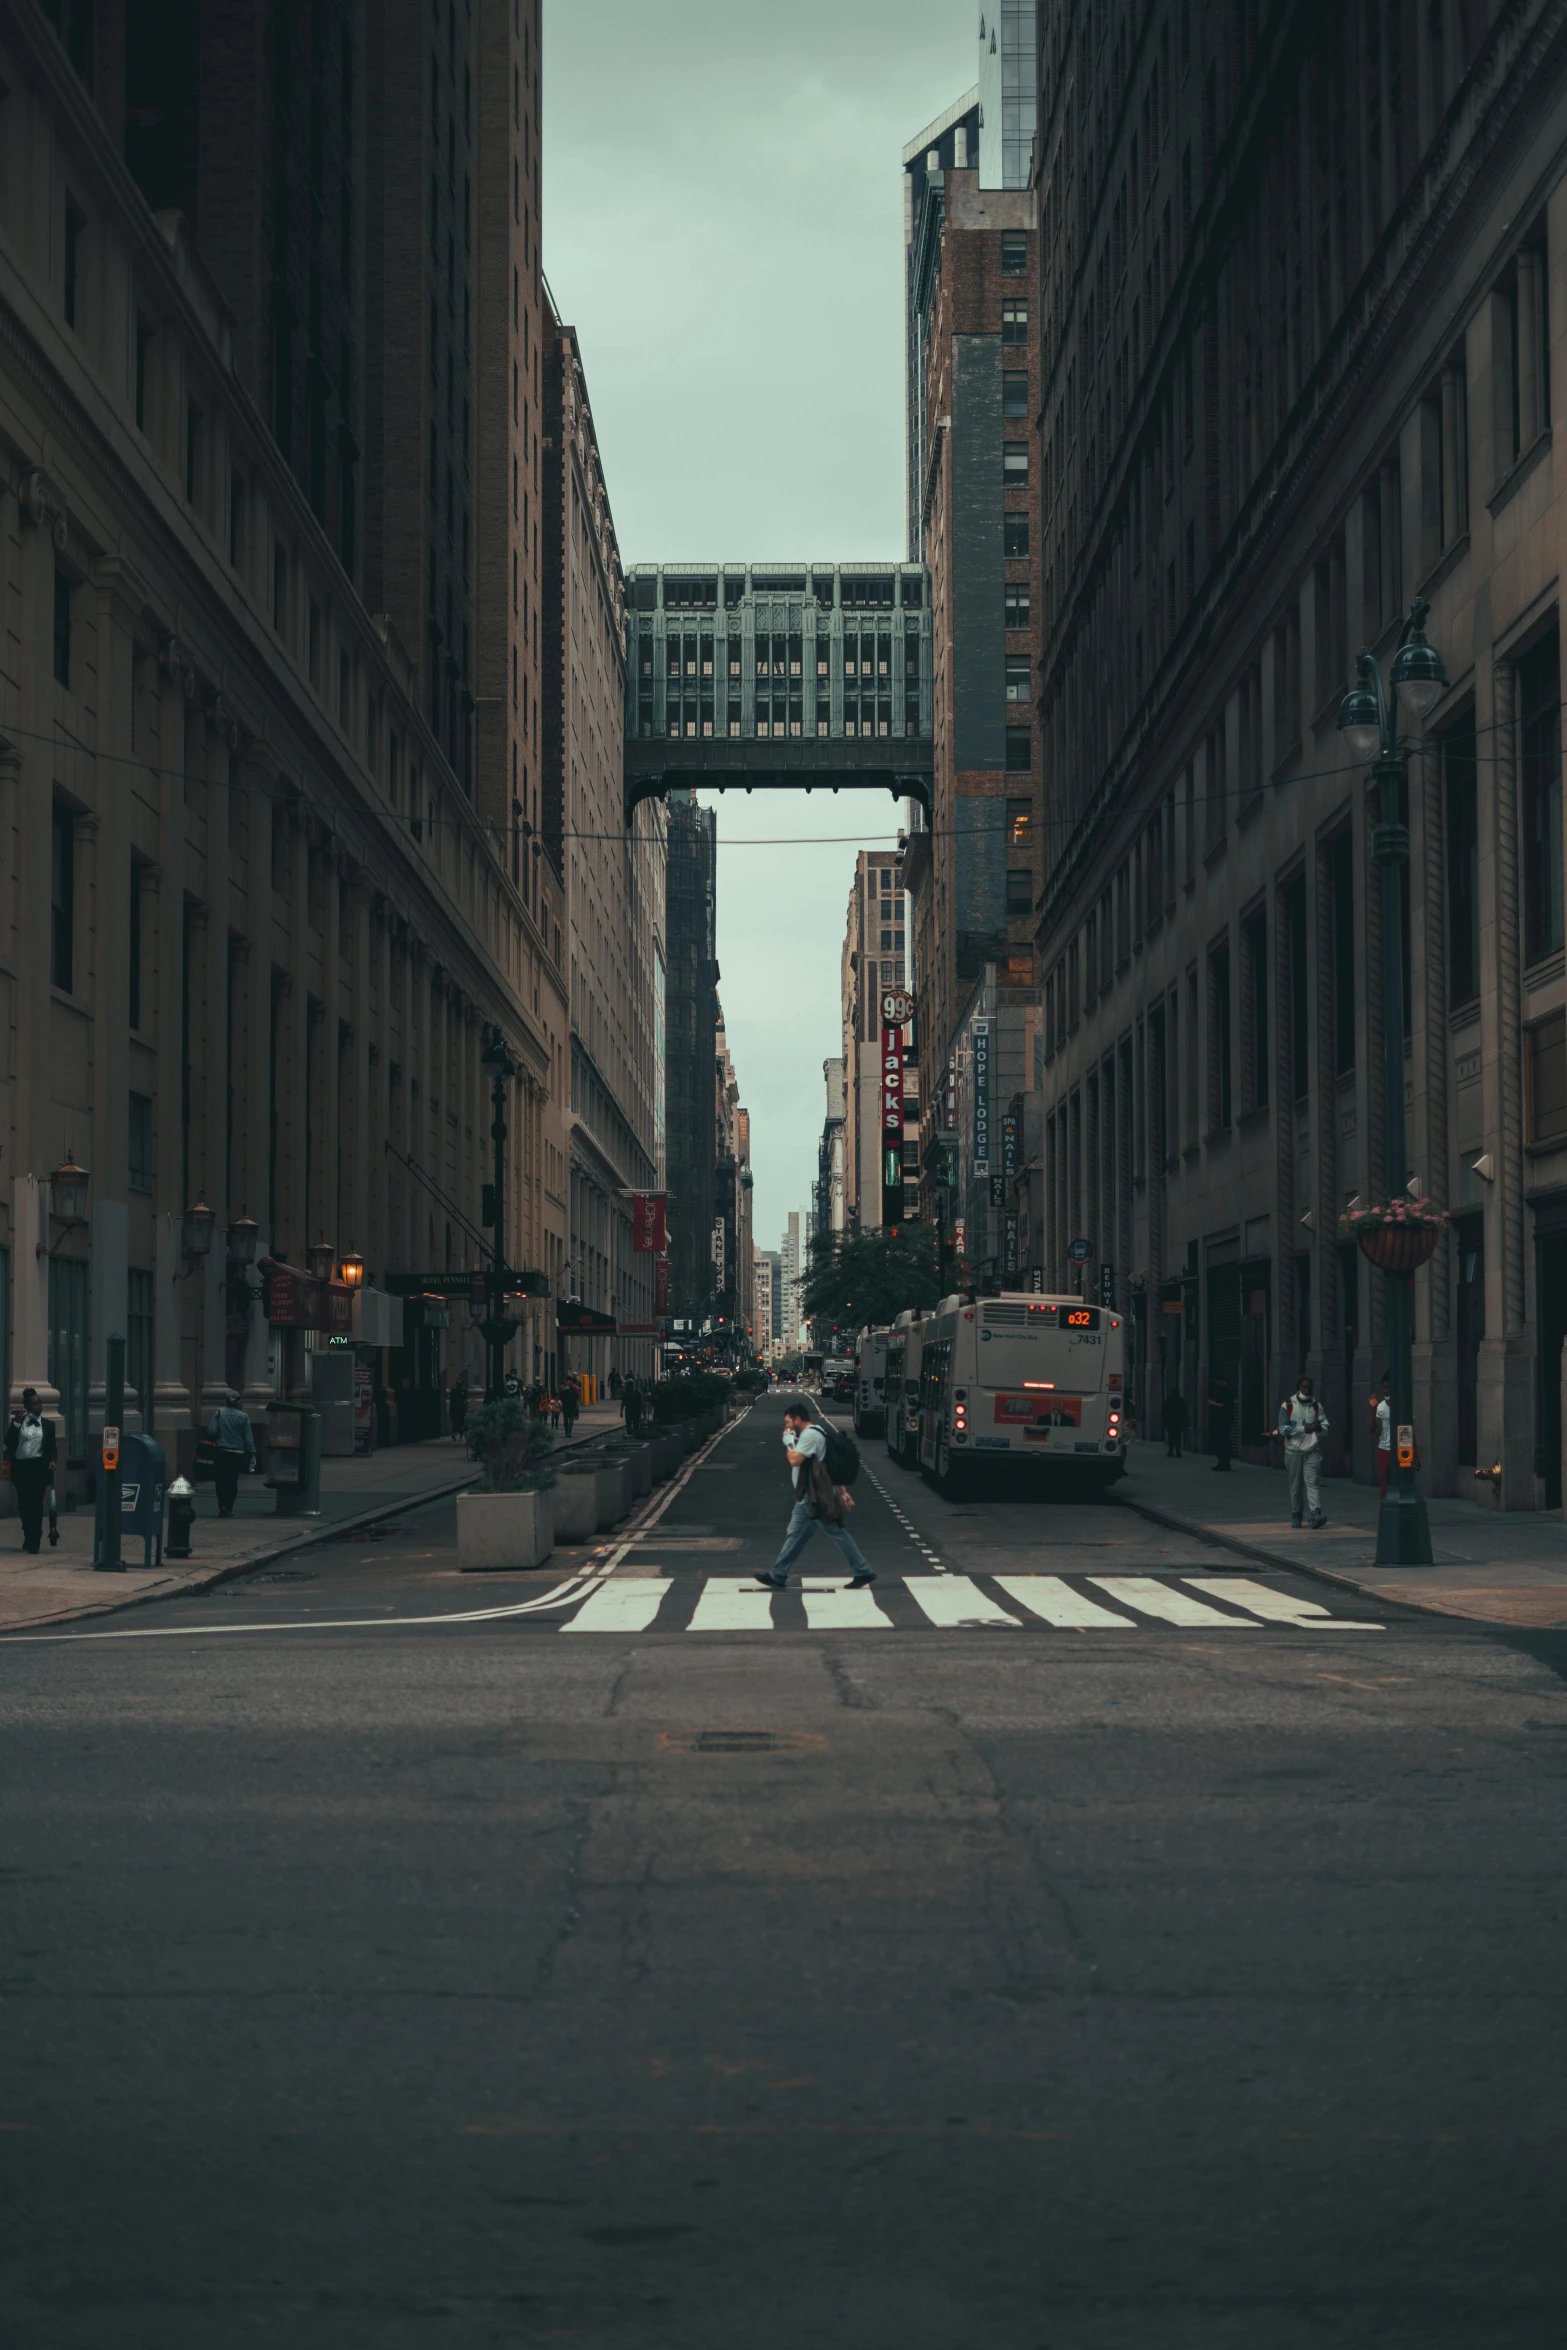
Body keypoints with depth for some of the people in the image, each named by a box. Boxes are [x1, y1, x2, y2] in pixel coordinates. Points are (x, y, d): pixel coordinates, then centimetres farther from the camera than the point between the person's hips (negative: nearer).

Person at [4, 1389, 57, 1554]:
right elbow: (9, 1442, -4)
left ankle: (34, 1541, -11)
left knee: (36, 1503, -10)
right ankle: (29, 1537, 23)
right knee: (23, 1503, 7)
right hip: (20, 1466, 2)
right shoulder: (17, 1422, 7)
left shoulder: (48, 1425, 8)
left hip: (39, 1467, -2)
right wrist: (16, 1423, -10)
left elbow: (51, 1447, 8)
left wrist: (52, 1460, -10)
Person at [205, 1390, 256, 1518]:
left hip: (221, 1452, -1)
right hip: (237, 1454, 1)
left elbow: (211, 1431, -11)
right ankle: (229, 1509, 10)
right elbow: (248, 1437, -2)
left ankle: (222, 1506, -13)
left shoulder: (218, 1414, -5)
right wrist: (252, 1454, 2)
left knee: (220, 1480, 4)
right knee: (232, 1481, 10)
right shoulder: (243, 1417, -2)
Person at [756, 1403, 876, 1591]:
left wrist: (788, 1442, -7)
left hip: (816, 1500, -11)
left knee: (839, 1534, -4)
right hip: (807, 1499, 11)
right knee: (794, 1535, 10)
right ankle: (777, 1576, 12)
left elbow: (794, 1460, -25)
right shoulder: (810, 1434, 17)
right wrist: (842, 1492, 18)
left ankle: (863, 1572, 3)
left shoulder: (810, 1435, -16)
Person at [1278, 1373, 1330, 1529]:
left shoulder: (1316, 1406, 8)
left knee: (1313, 1481, -13)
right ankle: (1295, 1517, 19)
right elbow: (1283, 1429, -8)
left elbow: (1325, 1427, 7)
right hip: (1294, 1451, -1)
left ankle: (1314, 1516, -22)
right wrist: (1303, 1429, -18)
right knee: (1296, 1485, 7)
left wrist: (1319, 1427, -18)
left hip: (1312, 1451, 1)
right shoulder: (1287, 1406, 0)